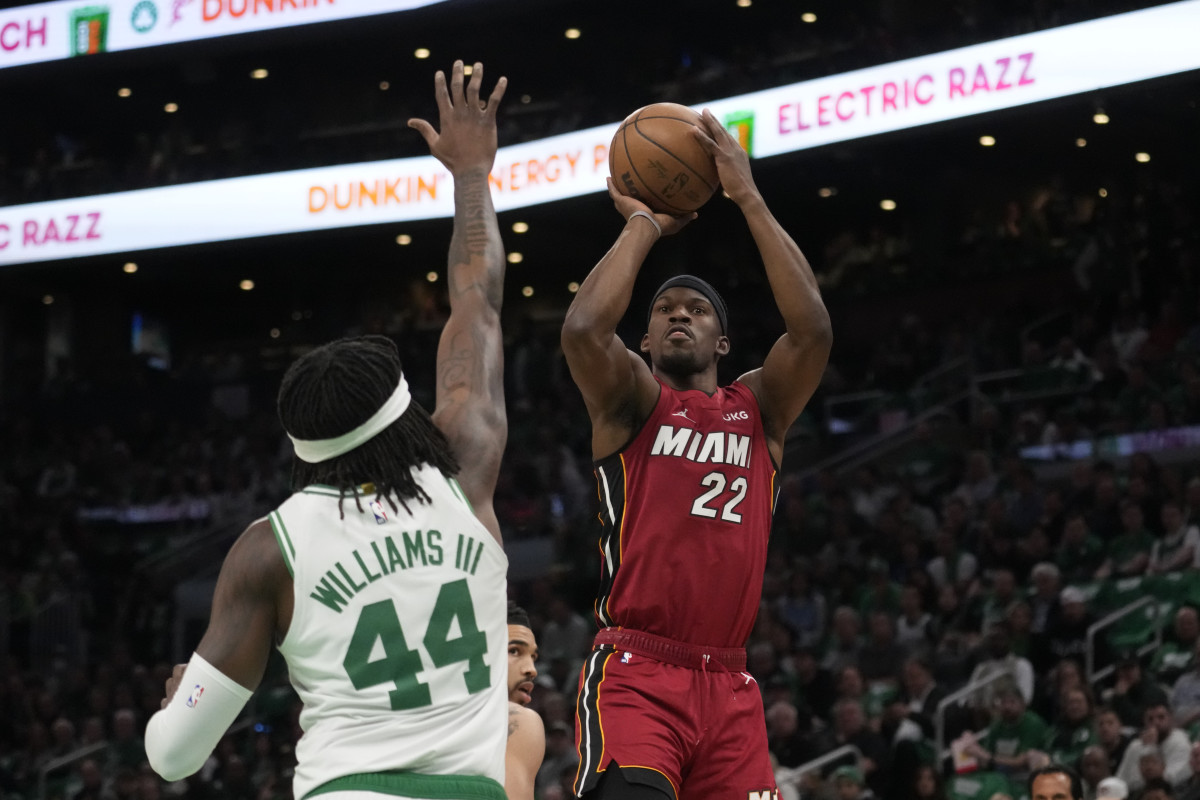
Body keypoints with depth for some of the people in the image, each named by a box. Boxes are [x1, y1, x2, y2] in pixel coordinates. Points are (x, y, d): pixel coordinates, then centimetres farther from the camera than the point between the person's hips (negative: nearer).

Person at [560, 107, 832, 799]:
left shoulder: (761, 409, 15)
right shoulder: (631, 401, 8)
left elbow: (813, 329, -3)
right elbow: (583, 329, -14)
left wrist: (749, 197, -2)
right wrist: (643, 225, 0)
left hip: (729, 689, 4)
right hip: (634, 677, -4)